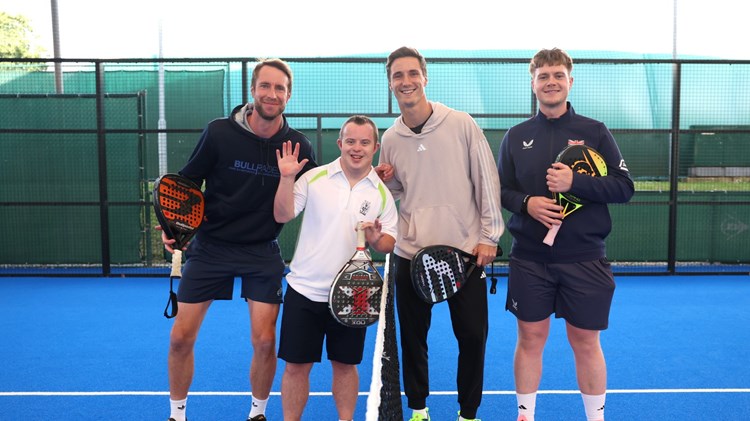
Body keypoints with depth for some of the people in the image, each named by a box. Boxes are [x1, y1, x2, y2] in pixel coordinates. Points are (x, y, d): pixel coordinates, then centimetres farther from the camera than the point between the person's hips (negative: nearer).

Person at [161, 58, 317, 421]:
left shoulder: (299, 146, -6)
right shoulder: (219, 132, -10)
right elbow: (187, 182, 1)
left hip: (263, 253, 1)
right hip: (210, 245, 0)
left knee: (265, 341, -2)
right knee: (181, 337, 3)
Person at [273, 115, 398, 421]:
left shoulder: (382, 193, 2)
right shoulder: (314, 177, -1)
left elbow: (390, 243, 3)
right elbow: (282, 216, -4)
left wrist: (376, 239, -18)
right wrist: (286, 178, -17)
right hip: (304, 290, -1)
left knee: (345, 364, 13)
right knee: (296, 365, 5)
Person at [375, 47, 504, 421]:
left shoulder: (462, 124, -4)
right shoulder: (390, 139, 5)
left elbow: (486, 181, -2)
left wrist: (489, 235, -7)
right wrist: (381, 181, -4)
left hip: (466, 250, -2)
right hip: (411, 253, 3)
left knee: (473, 336, 3)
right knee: (412, 336, 9)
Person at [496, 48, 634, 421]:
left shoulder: (594, 132, 1)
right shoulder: (516, 136, 6)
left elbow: (624, 187, -3)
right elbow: (500, 190, 8)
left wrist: (576, 183, -18)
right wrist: (526, 203, -13)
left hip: (584, 259, -1)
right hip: (529, 258, 1)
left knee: (586, 343, 8)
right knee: (530, 339, 9)